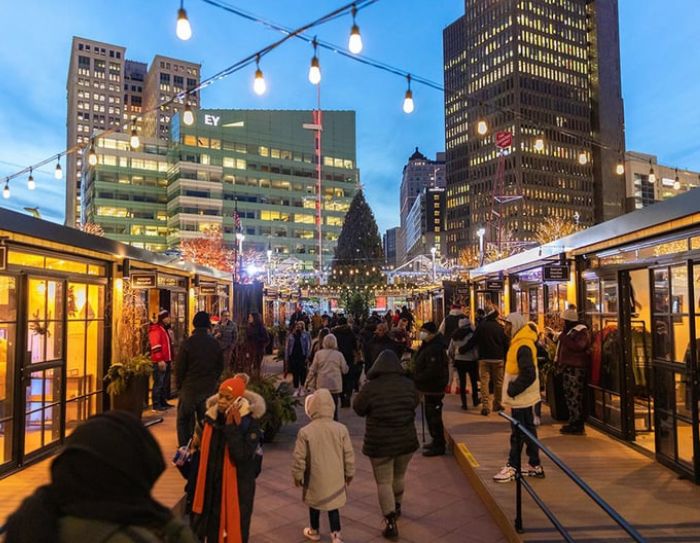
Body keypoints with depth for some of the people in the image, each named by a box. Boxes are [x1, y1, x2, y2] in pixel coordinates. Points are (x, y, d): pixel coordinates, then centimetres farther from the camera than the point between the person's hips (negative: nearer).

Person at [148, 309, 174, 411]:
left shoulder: (164, 329, 20)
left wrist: (169, 359, 20)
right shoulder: (156, 330, -11)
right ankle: (156, 405, -2)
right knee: (158, 383, -7)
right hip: (159, 362, -10)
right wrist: (160, 360, -25)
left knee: (164, 383, 15)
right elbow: (155, 346, -20)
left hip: (166, 361, 10)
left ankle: (163, 402, 23)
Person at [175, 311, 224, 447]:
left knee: (184, 418, 10)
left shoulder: (187, 343, -13)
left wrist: (179, 384, 5)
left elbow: (180, 367, -9)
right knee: (205, 419, 15)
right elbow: (220, 366, 4)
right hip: (209, 388, 3)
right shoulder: (216, 344, -3)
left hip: (190, 387, -3)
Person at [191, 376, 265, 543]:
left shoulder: (250, 422, -18)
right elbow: (203, 450, 11)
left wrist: (231, 425, -29)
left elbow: (242, 455, -28)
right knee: (209, 527, 16)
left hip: (237, 487, -5)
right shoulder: (211, 416, -2)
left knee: (234, 529, 8)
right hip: (211, 485, 5)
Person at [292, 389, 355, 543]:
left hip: (315, 478, -1)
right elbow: (348, 454, -2)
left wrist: (297, 475, 5)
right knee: (333, 506, 16)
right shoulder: (341, 429, -10)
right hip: (335, 478, 1)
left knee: (315, 504, 21)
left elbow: (299, 457, -11)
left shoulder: (305, 431, -17)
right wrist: (349, 473, 13)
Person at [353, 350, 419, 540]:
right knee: (399, 477, 25)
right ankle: (396, 507, 45)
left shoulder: (370, 387, -16)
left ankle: (391, 523, 6)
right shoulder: (408, 384, -6)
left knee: (384, 482, 8)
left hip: (380, 442, -4)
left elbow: (358, 408, -2)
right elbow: (414, 404, 11)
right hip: (406, 440, 4)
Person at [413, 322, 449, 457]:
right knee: (431, 415, 18)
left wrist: (416, 378, -19)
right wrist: (416, 377, 8)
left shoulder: (434, 349, -22)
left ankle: (438, 445, 5)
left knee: (433, 416, -4)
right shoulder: (428, 346, 13)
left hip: (434, 388, -11)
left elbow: (432, 371, -28)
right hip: (430, 387, 11)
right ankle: (436, 442, 30)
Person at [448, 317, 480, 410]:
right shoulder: (472, 334, -12)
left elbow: (450, 351, 10)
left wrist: (453, 360, 23)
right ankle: (475, 400, 28)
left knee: (462, 382, 9)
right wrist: (477, 359, -2)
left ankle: (464, 404, 11)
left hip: (459, 361, 3)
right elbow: (476, 349, -15)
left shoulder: (455, 336, 3)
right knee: (474, 381, 16)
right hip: (471, 361, -3)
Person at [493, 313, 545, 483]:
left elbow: (528, 375, -26)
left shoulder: (523, 346, -20)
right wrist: (512, 390, 13)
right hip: (523, 397, 10)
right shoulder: (519, 343, 12)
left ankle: (513, 467, 8)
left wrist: (512, 390, -19)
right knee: (528, 432, 15)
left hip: (521, 398, -10)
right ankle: (535, 466, 24)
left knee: (518, 434, -1)